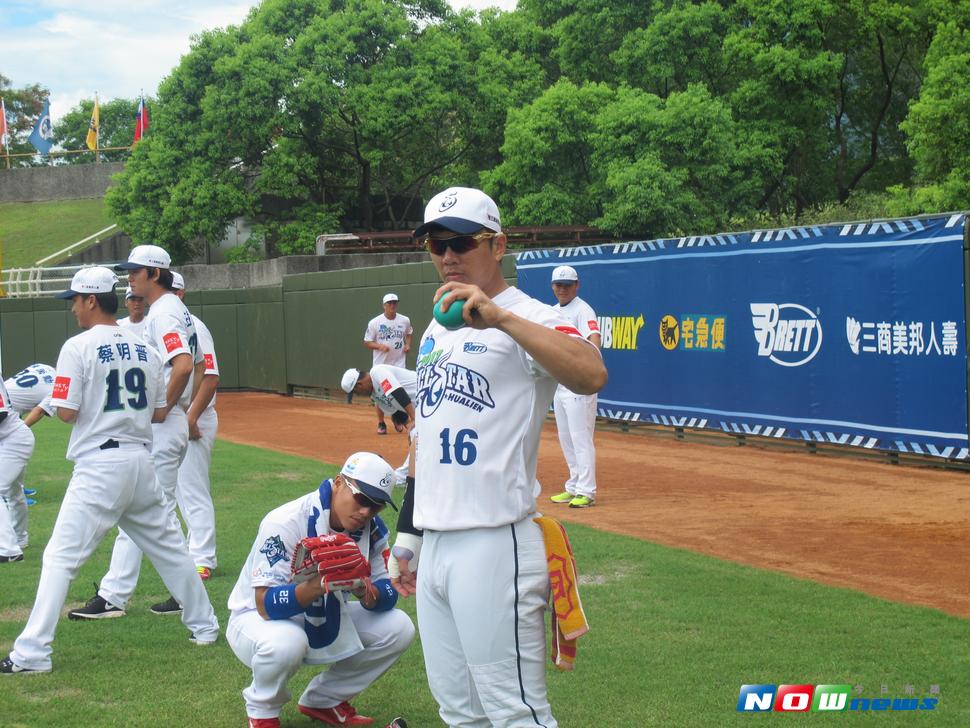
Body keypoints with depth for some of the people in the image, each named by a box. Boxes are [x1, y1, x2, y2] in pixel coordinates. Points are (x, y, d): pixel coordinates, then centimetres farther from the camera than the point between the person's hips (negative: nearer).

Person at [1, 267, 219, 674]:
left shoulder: (79, 347, -9)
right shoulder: (144, 349, 10)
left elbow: (66, 412, -12)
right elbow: (159, 413, 12)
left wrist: (55, 401, 9)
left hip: (99, 467, -6)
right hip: (141, 462, 6)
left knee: (61, 556, -5)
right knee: (168, 546, 19)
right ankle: (204, 625, 28)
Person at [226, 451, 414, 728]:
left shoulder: (372, 528, -9)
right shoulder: (285, 523, -28)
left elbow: (389, 594, -10)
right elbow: (266, 605, -34)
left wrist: (366, 593, -34)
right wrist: (316, 586, -52)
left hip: (325, 621, 6)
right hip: (257, 619, -6)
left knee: (398, 628, -12)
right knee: (284, 642, -40)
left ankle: (324, 700, 8)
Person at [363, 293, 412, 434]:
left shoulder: (405, 320, 1)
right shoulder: (374, 323, -7)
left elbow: (409, 333, 22)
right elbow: (367, 342, -3)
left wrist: (408, 344, 2)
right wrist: (380, 346, -21)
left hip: (398, 363, 1)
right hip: (381, 364, -1)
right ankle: (381, 423, 17)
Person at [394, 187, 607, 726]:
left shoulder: (528, 318, -9)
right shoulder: (437, 329, 17)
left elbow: (592, 376, -31)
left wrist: (499, 318, -40)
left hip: (494, 545, -8)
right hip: (434, 548, 8)